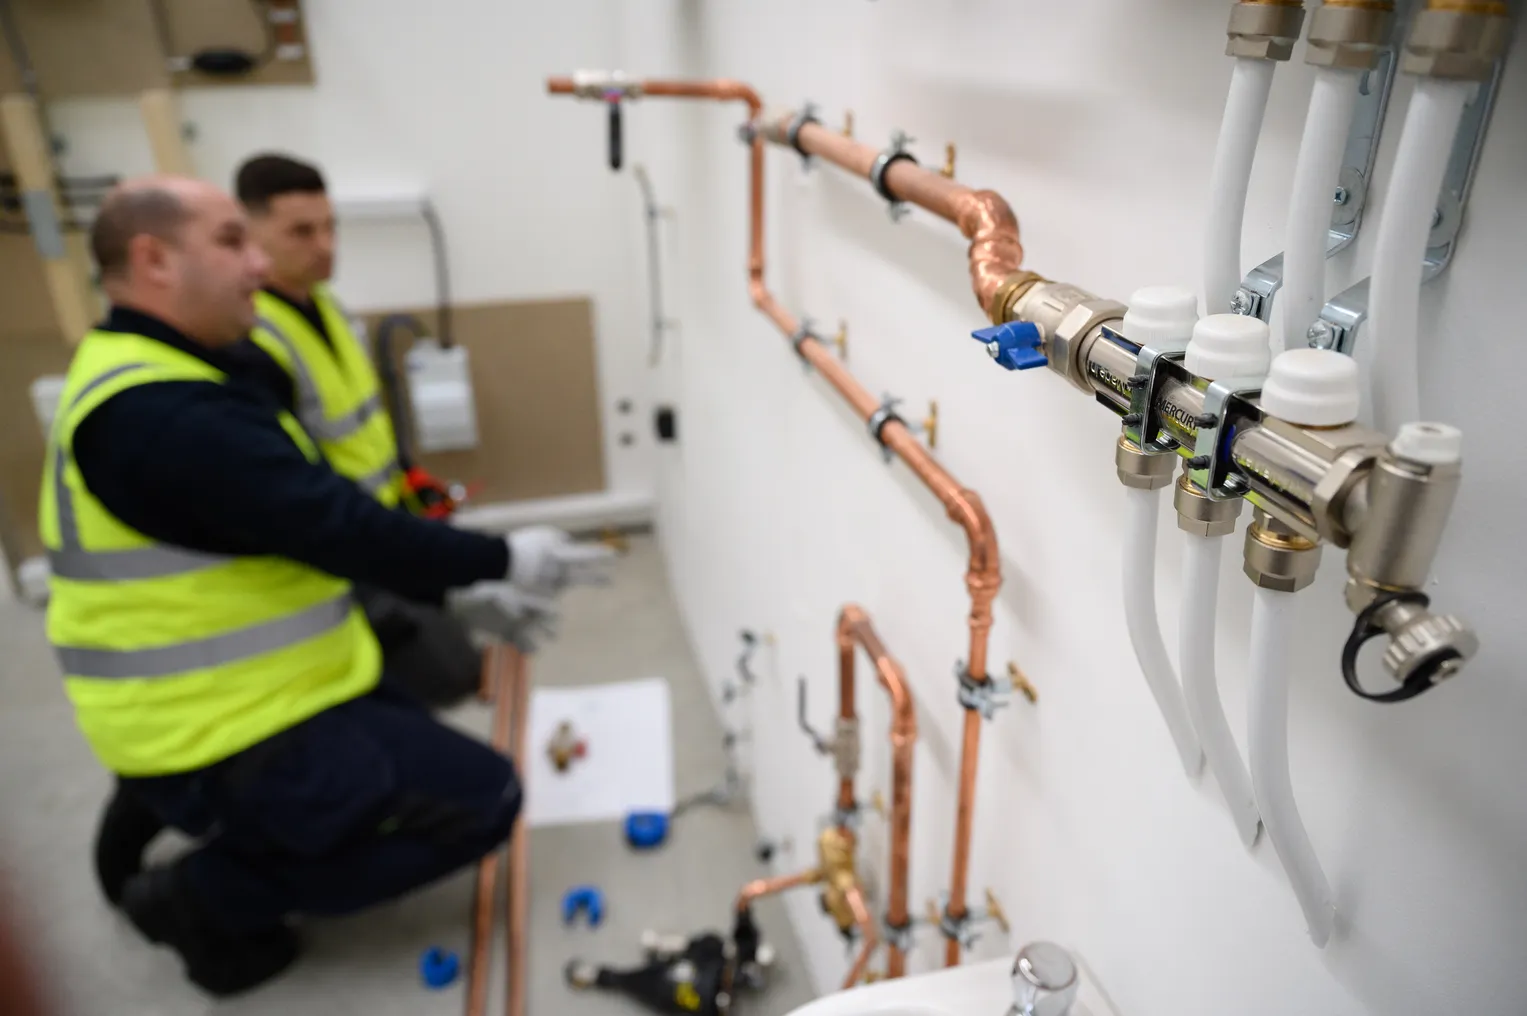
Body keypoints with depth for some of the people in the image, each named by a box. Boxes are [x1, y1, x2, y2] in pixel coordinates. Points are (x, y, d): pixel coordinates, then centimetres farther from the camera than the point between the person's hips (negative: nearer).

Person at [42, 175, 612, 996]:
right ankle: (212, 897, 3)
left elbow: (308, 522, 11)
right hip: (233, 743, -10)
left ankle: (243, 853, 17)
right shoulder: (159, 415, -25)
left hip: (231, 703, 10)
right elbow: (336, 527, -28)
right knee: (481, 798, -6)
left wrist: (460, 590, 7)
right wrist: (503, 559, -15)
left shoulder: (155, 383, 10)